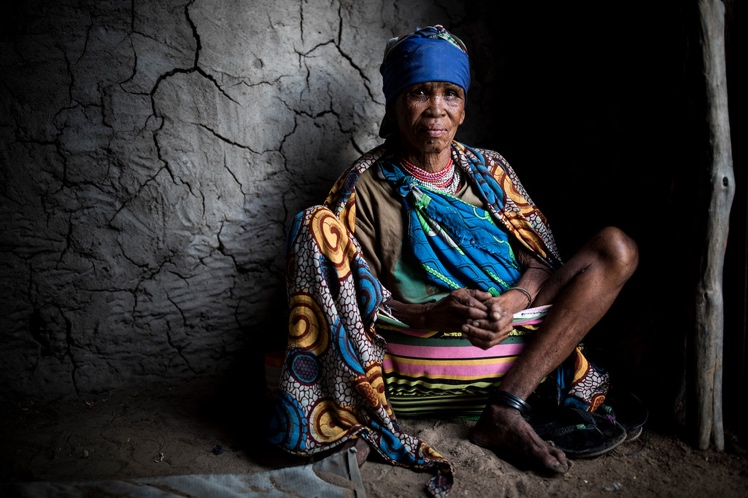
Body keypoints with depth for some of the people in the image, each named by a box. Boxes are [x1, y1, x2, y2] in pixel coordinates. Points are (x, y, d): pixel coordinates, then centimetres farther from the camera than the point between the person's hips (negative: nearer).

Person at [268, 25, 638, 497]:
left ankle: (505, 407, -23)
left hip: (514, 332, 4)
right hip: (418, 345, -3)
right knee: (315, 225, -20)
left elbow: (543, 259, 7)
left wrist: (512, 302, -16)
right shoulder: (365, 186, 2)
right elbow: (357, 294, -4)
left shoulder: (489, 170, 12)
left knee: (617, 247, -12)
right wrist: (432, 315, -22)